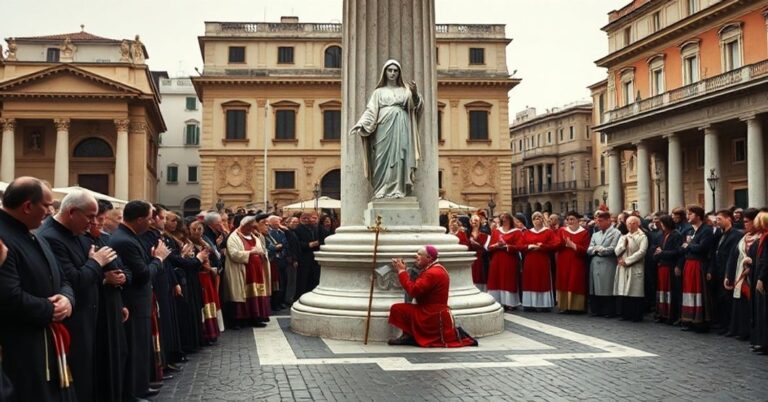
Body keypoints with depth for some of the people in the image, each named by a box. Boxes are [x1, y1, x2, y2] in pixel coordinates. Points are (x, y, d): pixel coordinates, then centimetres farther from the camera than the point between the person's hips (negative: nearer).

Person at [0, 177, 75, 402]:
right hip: (20, 351, -10)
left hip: (51, 342, 10)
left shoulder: (36, 239, 16)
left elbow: (62, 281, 19)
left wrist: (67, 299, -4)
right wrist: (50, 310, -12)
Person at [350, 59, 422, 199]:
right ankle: (382, 190, -6)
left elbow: (414, 106, 3)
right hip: (384, 126, 0)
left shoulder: (405, 90, 17)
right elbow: (371, 110, 6)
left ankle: (398, 190, -7)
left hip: (400, 127, 0)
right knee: (383, 157, -6)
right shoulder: (379, 92, 15)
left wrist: (415, 93, -17)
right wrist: (361, 124, -10)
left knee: (398, 156, -6)